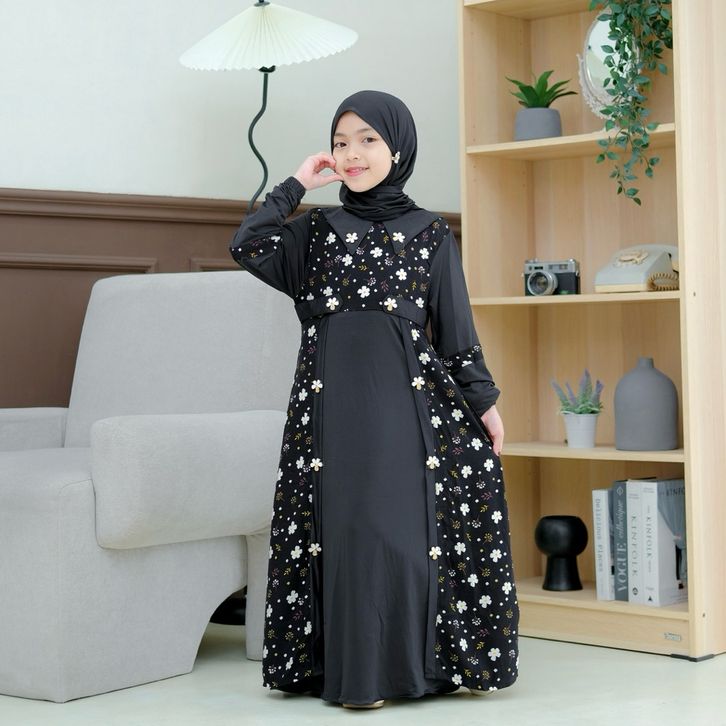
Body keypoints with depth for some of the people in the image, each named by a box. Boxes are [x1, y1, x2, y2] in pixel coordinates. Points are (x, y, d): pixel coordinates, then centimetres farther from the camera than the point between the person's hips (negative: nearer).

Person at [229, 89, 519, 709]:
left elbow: (455, 326, 7)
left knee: (410, 526, -4)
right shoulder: (315, 229, 12)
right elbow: (248, 247, -5)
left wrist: (483, 401, 4)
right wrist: (296, 185, 0)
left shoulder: (430, 232, 8)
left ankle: (431, 660, 10)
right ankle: (360, 672, 9)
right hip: (334, 398, 1)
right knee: (348, 529, 1)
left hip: (409, 396, -1)